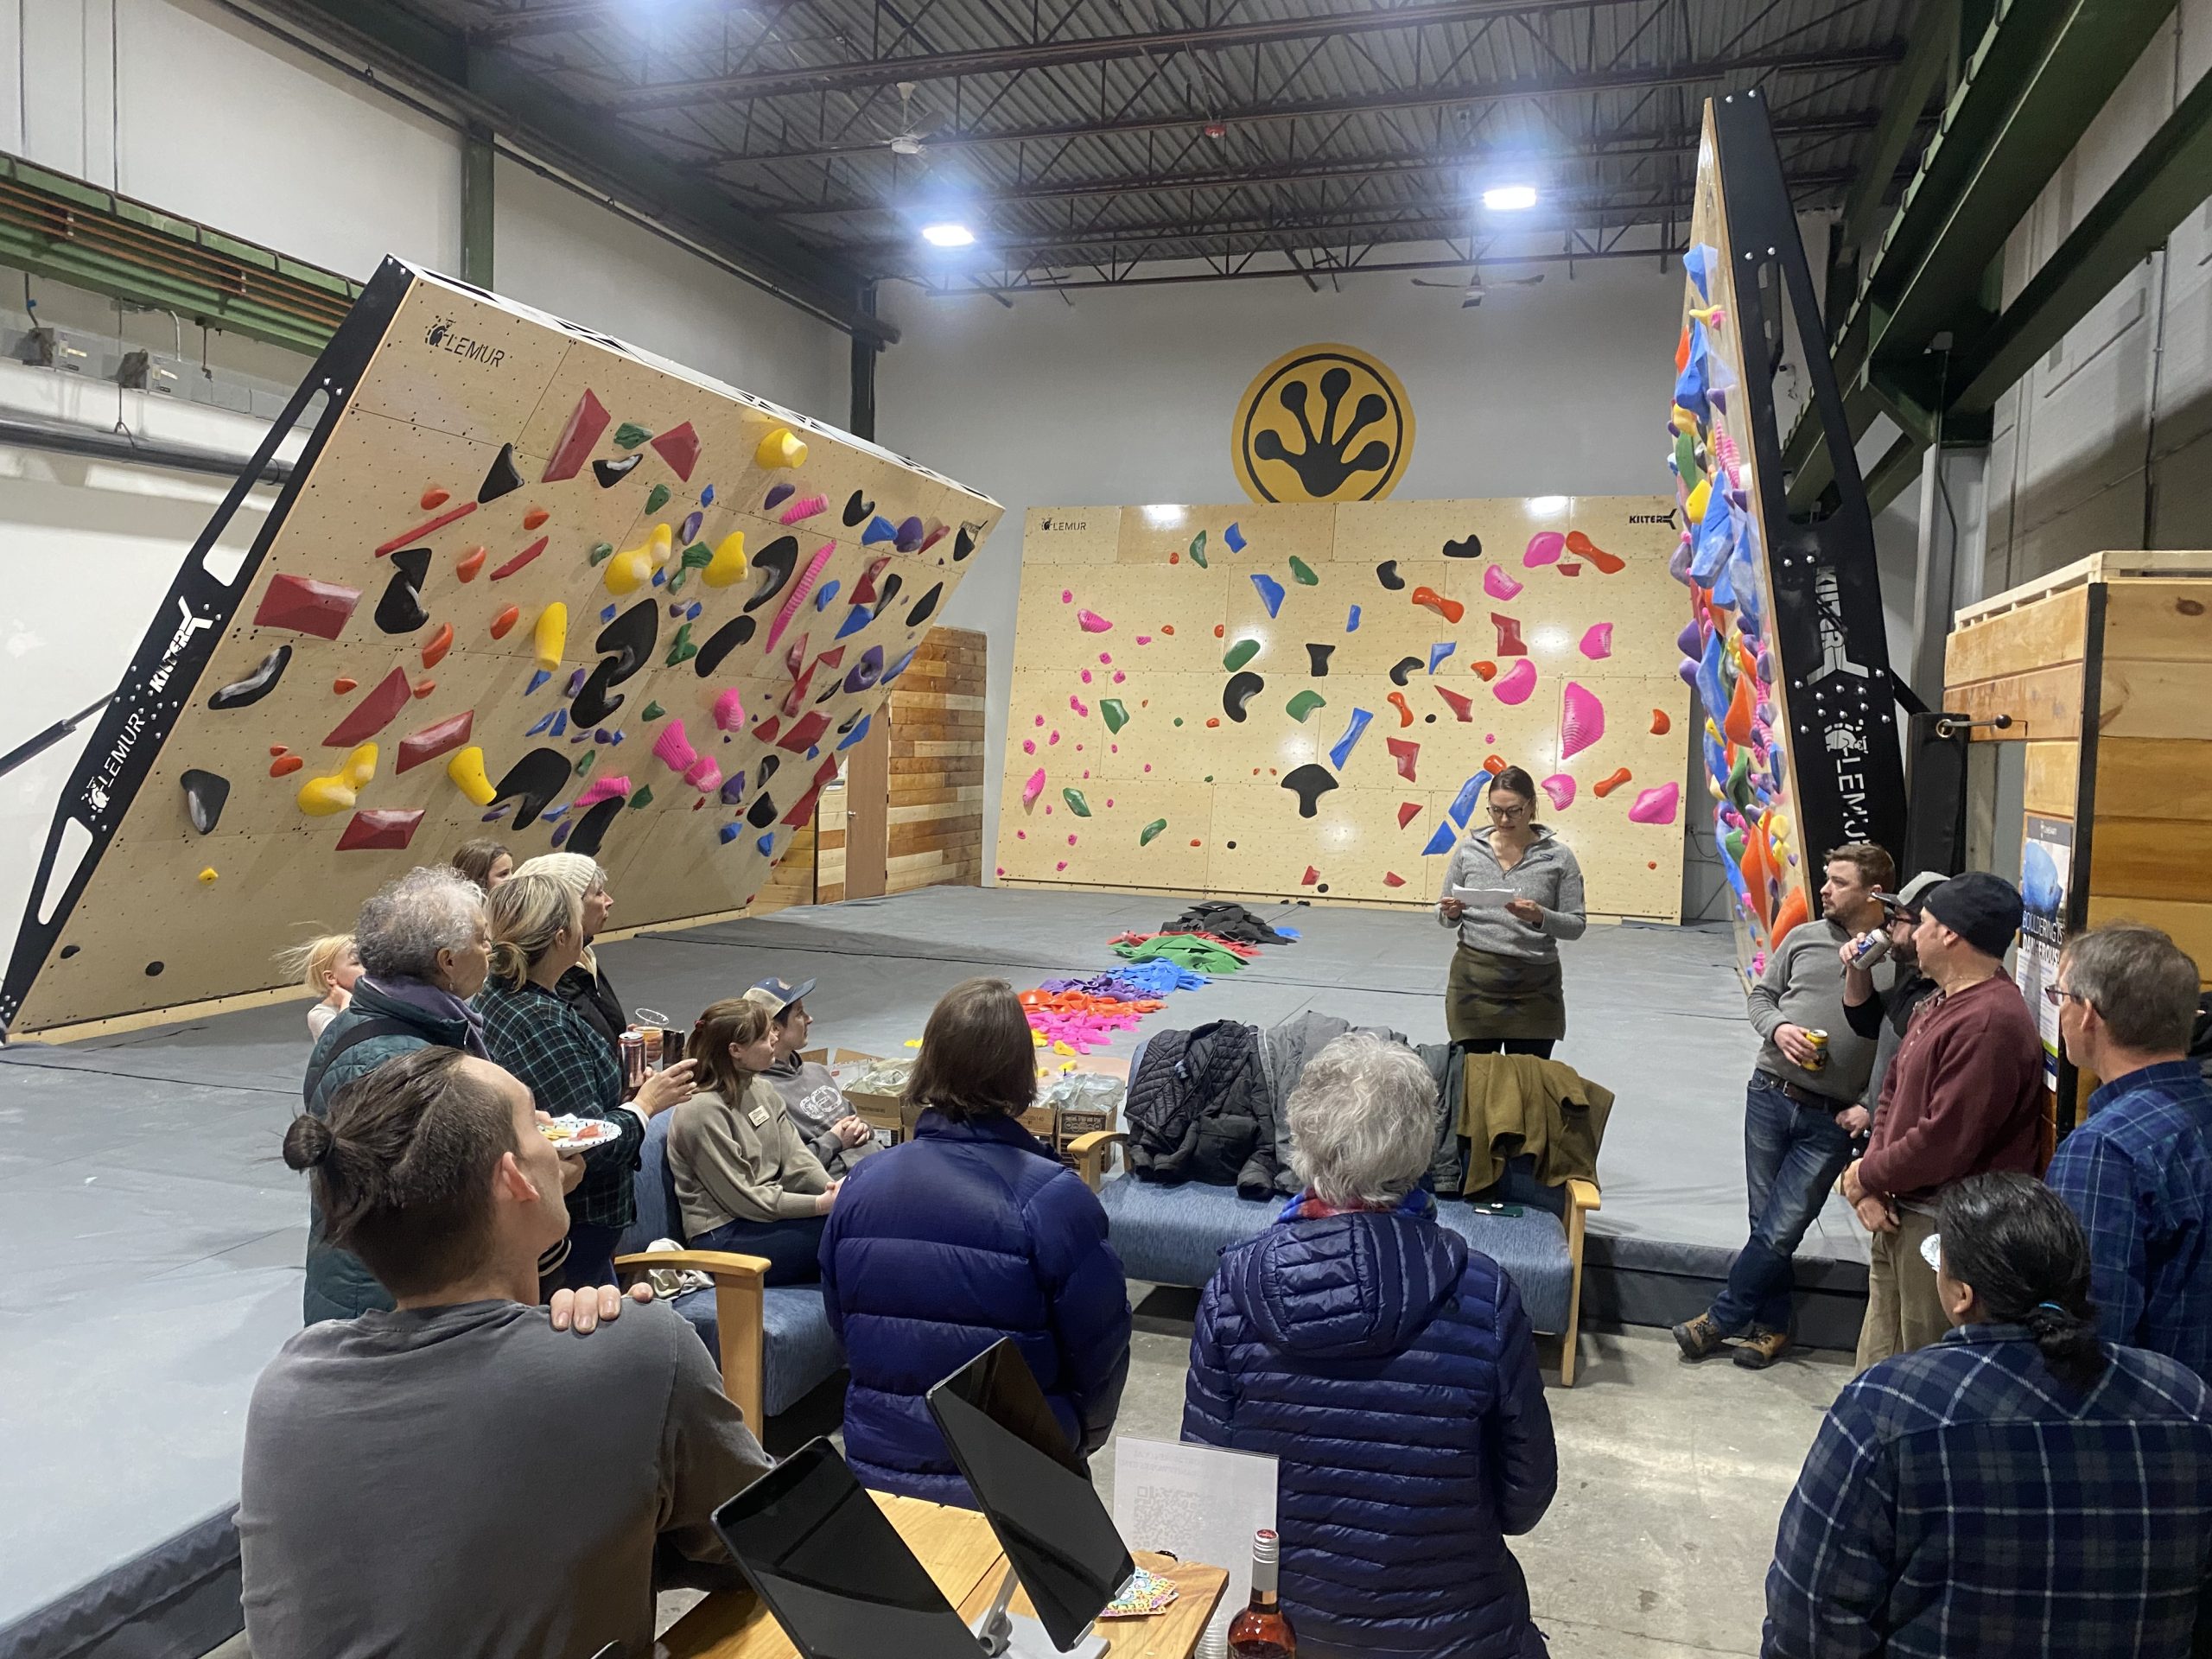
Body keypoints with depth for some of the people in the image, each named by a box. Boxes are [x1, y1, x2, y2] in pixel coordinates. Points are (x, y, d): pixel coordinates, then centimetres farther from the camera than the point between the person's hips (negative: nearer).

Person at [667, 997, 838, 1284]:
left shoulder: (762, 1089, 10)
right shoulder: (702, 1111, -16)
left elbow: (796, 1158, 5)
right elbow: (742, 1198, -16)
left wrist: (832, 1189, -14)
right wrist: (821, 1205, -20)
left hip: (771, 1213, 8)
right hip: (723, 1236, -8)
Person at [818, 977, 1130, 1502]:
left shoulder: (862, 1184, -6)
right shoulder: (1054, 1198, -19)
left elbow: (841, 1323, 7)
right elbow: (1100, 1345, -10)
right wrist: (1081, 1434, 11)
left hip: (877, 1469, 4)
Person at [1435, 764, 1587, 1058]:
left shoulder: (1558, 856, -2)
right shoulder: (1469, 850, 3)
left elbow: (1576, 925, -1)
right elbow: (1444, 916, 9)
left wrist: (1540, 917, -20)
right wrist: (1451, 913, -13)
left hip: (1534, 988, -1)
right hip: (1474, 981, 1)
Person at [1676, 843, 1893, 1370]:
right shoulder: (1803, 937, 5)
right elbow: (1761, 995, 13)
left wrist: (1873, 1108, -11)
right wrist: (1777, 1027, -7)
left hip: (1831, 1121, -3)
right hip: (1769, 1096, 4)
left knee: (1779, 1231, -2)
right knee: (1767, 1223, 12)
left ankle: (1721, 1319, 15)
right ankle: (1772, 1327, 28)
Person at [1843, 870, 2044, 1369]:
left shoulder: (1990, 1023, -22)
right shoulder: (1940, 1004, 12)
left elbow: (1944, 1144, -25)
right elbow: (1893, 1092, 15)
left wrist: (1865, 1177, -9)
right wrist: (1870, 1182, 0)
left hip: (1943, 1228, -10)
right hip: (1899, 1216, 10)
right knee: (1879, 1366, 19)